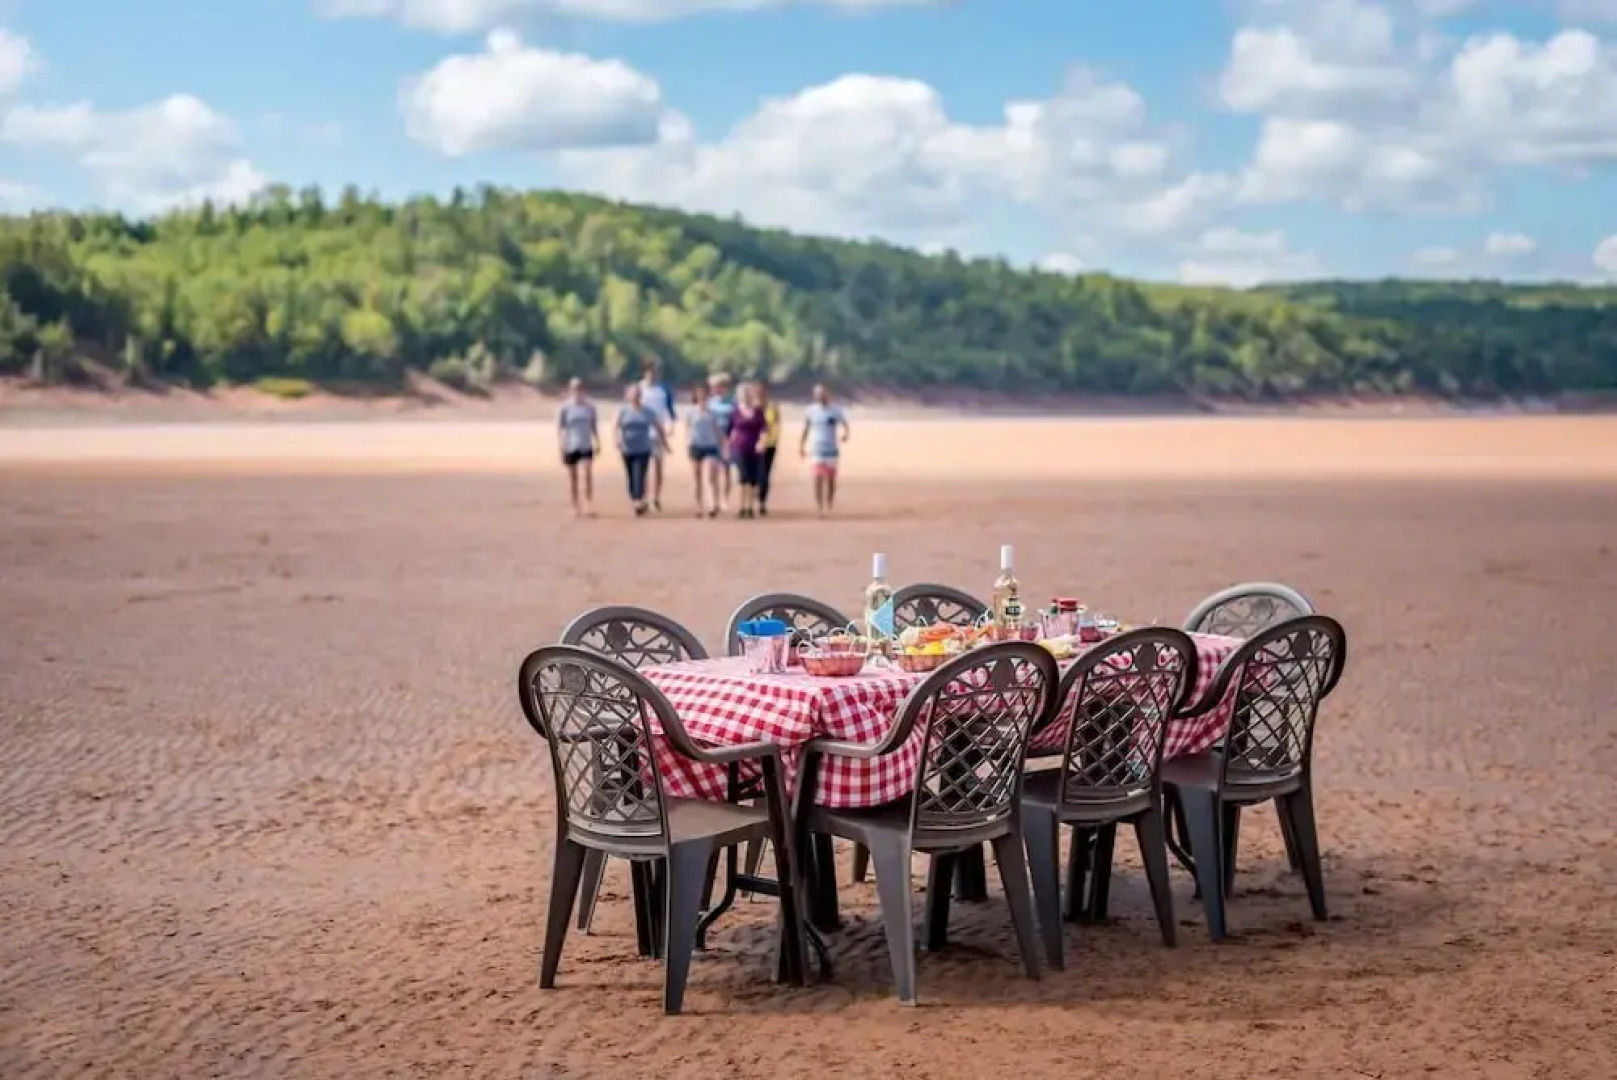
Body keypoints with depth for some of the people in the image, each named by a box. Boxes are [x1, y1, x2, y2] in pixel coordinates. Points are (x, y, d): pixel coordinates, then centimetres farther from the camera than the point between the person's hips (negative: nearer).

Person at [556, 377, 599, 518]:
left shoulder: (589, 406, 6)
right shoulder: (564, 408, -4)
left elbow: (593, 426, 14)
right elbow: (559, 428, -4)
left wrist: (597, 443, 8)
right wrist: (562, 447, -12)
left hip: (586, 447, 2)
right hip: (570, 447, -2)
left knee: (588, 475, -13)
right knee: (573, 477, 5)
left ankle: (589, 505, -10)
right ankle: (576, 507, 13)